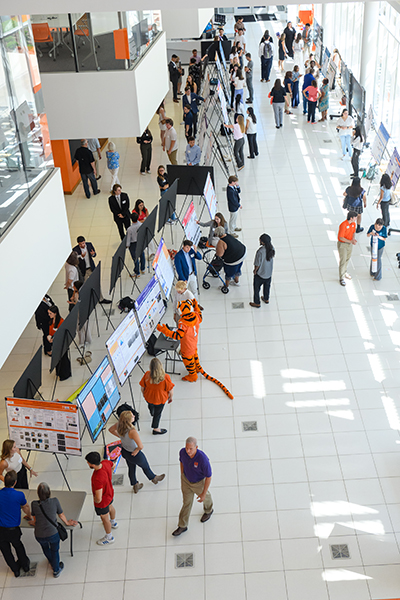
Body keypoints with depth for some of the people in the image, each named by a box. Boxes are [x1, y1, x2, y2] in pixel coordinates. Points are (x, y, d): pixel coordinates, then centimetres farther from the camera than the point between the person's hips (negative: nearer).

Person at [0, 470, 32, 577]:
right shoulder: (19, 495, -18)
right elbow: (26, 507, 4)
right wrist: (29, 516, 26)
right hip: (13, 530, 0)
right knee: (18, 546, 28)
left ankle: (15, 569, 38)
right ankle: (25, 565, 44)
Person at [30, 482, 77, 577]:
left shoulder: (34, 504, -15)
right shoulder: (55, 501, -16)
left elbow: (34, 519, 2)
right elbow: (61, 515, 0)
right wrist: (67, 523, 21)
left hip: (39, 536, 2)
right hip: (53, 534, -2)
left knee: (45, 547, 35)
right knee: (54, 551, 27)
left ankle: (52, 563, 59)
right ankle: (56, 570, 47)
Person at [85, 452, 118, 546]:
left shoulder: (97, 479, -46)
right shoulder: (106, 463, -25)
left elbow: (98, 498, -42)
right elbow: (112, 466, 1)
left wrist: (96, 500, -18)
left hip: (102, 501, -7)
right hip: (110, 492, 7)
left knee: (104, 518, 20)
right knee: (110, 507, 35)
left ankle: (109, 538, 46)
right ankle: (113, 523, 66)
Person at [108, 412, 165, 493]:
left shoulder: (119, 425, -21)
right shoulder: (132, 432, -42)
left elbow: (111, 429, 2)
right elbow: (140, 446, -44)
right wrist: (137, 450, -21)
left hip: (124, 452, 6)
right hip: (135, 455, -6)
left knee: (131, 468, 31)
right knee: (145, 467, 26)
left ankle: (135, 486, 56)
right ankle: (154, 478, 57)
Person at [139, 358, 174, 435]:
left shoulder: (147, 375, -27)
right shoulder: (165, 378, -34)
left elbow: (142, 387, -10)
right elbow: (170, 391, -20)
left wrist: (144, 394, 11)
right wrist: (171, 398, 2)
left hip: (148, 397, 3)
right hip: (160, 399, -3)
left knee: (150, 405, 37)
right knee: (157, 414, 23)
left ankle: (152, 413, 71)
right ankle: (155, 429, 45)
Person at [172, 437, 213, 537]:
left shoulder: (203, 459, -42)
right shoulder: (183, 452, -27)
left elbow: (209, 476, -27)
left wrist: (204, 493, -19)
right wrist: (182, 476, 11)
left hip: (200, 482, -3)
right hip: (186, 480, 3)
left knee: (205, 497, 28)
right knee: (187, 502, 18)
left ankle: (208, 510, 61)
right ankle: (182, 526, 37)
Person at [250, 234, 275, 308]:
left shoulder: (260, 251, -35)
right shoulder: (272, 248, -16)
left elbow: (257, 264, -23)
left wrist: (255, 270, -6)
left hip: (260, 274, -6)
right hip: (269, 273, 6)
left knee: (256, 288, 17)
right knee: (267, 286, 30)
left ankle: (257, 303, 32)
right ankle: (266, 299, 51)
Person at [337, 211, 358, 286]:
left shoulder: (353, 223, -4)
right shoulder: (343, 225, -28)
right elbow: (341, 238, -25)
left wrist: (353, 239, -10)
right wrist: (350, 241, -31)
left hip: (349, 244, 7)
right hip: (342, 244, -7)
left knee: (347, 259, 20)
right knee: (342, 260, -2)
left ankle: (344, 272, 41)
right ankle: (341, 278, 8)